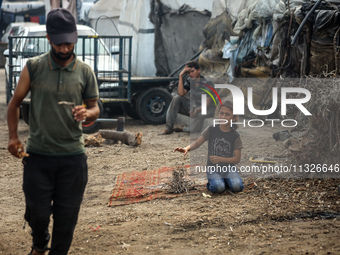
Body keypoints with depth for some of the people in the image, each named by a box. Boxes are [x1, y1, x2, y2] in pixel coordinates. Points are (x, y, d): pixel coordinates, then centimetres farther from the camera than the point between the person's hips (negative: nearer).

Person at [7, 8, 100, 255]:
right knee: (37, 212, 4)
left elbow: (95, 109, 9)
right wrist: (13, 137, -5)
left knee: (66, 216, 5)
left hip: (73, 156, 1)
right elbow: (15, 103, 6)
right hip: (38, 154, -1)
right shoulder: (33, 67, -1)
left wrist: (87, 113, -16)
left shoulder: (85, 72, 2)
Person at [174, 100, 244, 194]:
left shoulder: (235, 135, -3)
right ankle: (211, 183, 5)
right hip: (213, 168, -1)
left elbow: (237, 158, -5)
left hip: (229, 168, 1)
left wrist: (220, 159, -18)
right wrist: (186, 149, -25)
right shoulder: (211, 129, -2)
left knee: (237, 187, -26)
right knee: (218, 188, -30)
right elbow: (197, 143, -4)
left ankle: (225, 181, 6)